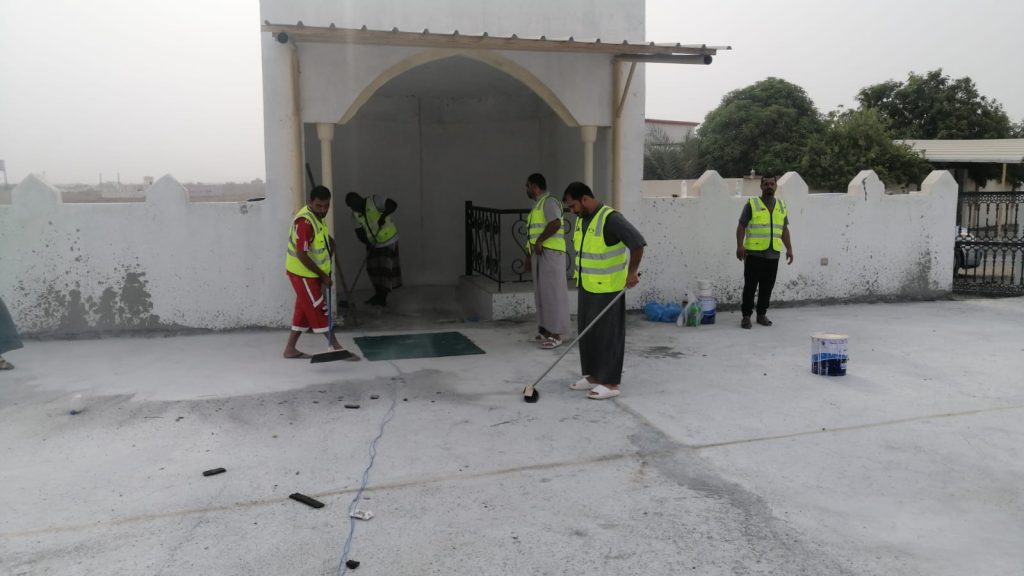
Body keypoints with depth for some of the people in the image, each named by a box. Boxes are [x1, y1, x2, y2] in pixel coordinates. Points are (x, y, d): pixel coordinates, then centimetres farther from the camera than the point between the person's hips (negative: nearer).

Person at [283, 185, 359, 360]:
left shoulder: (318, 216, 6)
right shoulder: (304, 221, -25)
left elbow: (325, 239, 24)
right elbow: (302, 255, -27)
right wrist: (323, 275, -20)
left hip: (312, 273, 9)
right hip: (303, 273, -9)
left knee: (305, 310, 13)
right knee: (320, 311, -4)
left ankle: (290, 349, 22)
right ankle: (337, 348, 1)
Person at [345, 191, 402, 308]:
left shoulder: (373, 201, -18)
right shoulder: (355, 214, 2)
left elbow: (393, 205, -25)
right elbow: (359, 232, -1)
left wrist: (383, 216, -37)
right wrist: (367, 243, -17)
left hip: (388, 240, -7)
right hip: (374, 243, 7)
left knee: (384, 267, -5)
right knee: (373, 267, 9)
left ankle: (382, 297, 2)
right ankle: (379, 295, 24)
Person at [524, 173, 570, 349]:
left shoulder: (549, 201, -9)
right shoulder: (538, 204, 21)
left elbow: (555, 223, -25)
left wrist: (539, 242, -19)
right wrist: (529, 255, 22)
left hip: (550, 253, -10)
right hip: (539, 254, 10)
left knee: (553, 292, -8)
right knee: (541, 293, 11)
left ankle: (556, 334, -6)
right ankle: (545, 330, 17)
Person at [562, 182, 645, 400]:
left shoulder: (610, 218, -18)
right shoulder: (581, 220, 9)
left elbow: (638, 243, -23)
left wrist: (632, 272, -22)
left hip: (607, 290, -9)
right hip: (586, 288, 9)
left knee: (607, 335, -2)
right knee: (587, 333, 13)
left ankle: (610, 383, 5)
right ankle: (593, 375, 24)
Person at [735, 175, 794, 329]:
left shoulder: (781, 206, 15)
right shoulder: (752, 204, 1)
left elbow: (784, 229, 20)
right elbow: (741, 226, -3)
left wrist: (789, 248, 13)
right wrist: (740, 245, -14)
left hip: (773, 254, 4)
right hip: (754, 253, -4)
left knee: (767, 286, 7)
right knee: (750, 285, -3)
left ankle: (762, 314, 18)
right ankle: (746, 316, 4)